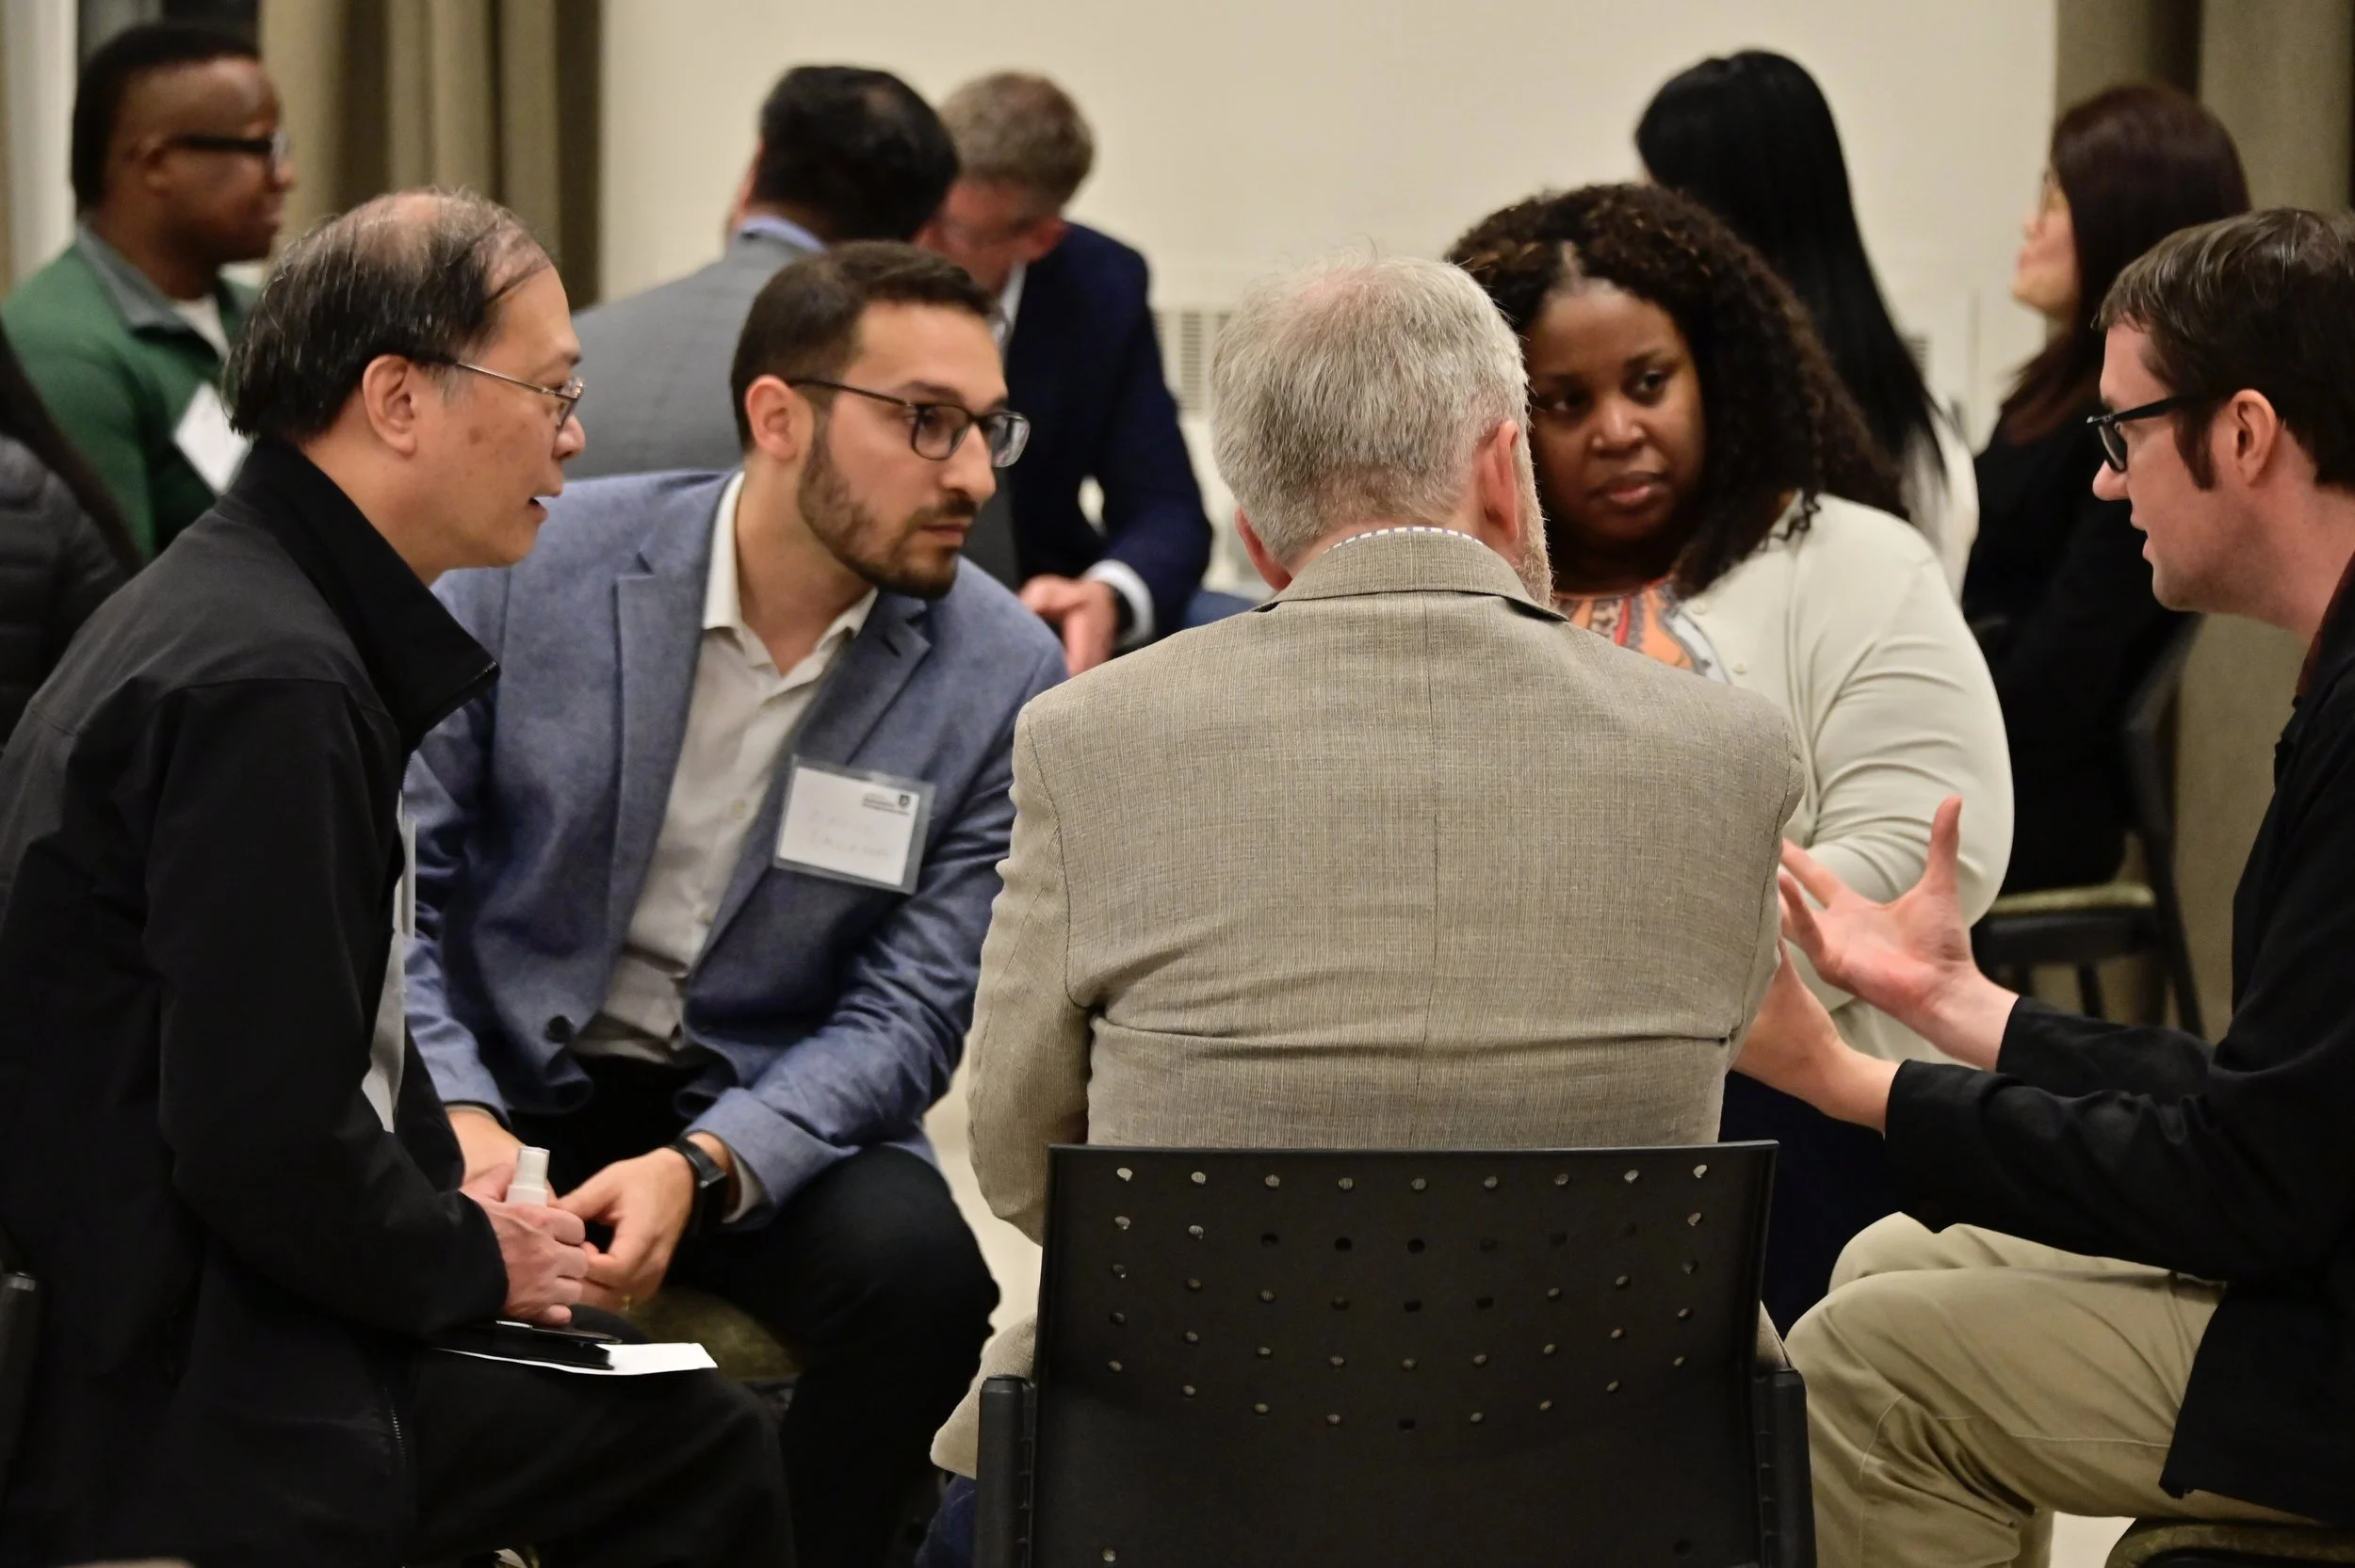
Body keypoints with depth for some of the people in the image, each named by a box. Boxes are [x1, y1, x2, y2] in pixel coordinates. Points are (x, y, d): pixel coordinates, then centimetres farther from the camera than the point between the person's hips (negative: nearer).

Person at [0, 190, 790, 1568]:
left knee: (700, 1440, 13)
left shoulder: (236, 606, 11)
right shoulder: (270, 685, -22)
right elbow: (266, 1140, -25)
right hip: (185, 1412, -10)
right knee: (691, 1446, -4)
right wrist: (471, 1256, -9)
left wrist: (452, 1189, 4)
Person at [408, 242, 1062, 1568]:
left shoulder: (1002, 677, -7)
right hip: (507, 1076, -1)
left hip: (768, 1114, 1)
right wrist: (458, 1124, -21)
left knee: (919, 1268, -29)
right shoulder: (532, 567, -8)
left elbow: (910, 1012, -7)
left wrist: (699, 1172, -24)